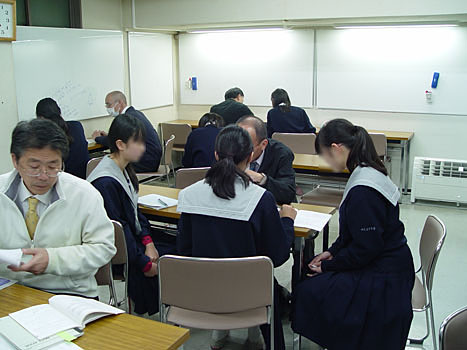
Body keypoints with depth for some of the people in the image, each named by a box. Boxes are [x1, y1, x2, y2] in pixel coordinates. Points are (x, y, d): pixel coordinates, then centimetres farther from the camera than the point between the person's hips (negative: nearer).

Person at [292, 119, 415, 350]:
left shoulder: (363, 190, -28)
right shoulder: (369, 173, 4)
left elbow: (366, 247, -24)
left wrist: (329, 265, -11)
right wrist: (333, 252, 7)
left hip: (381, 278, -10)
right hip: (387, 263, 10)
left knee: (307, 292, -5)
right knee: (310, 277, 12)